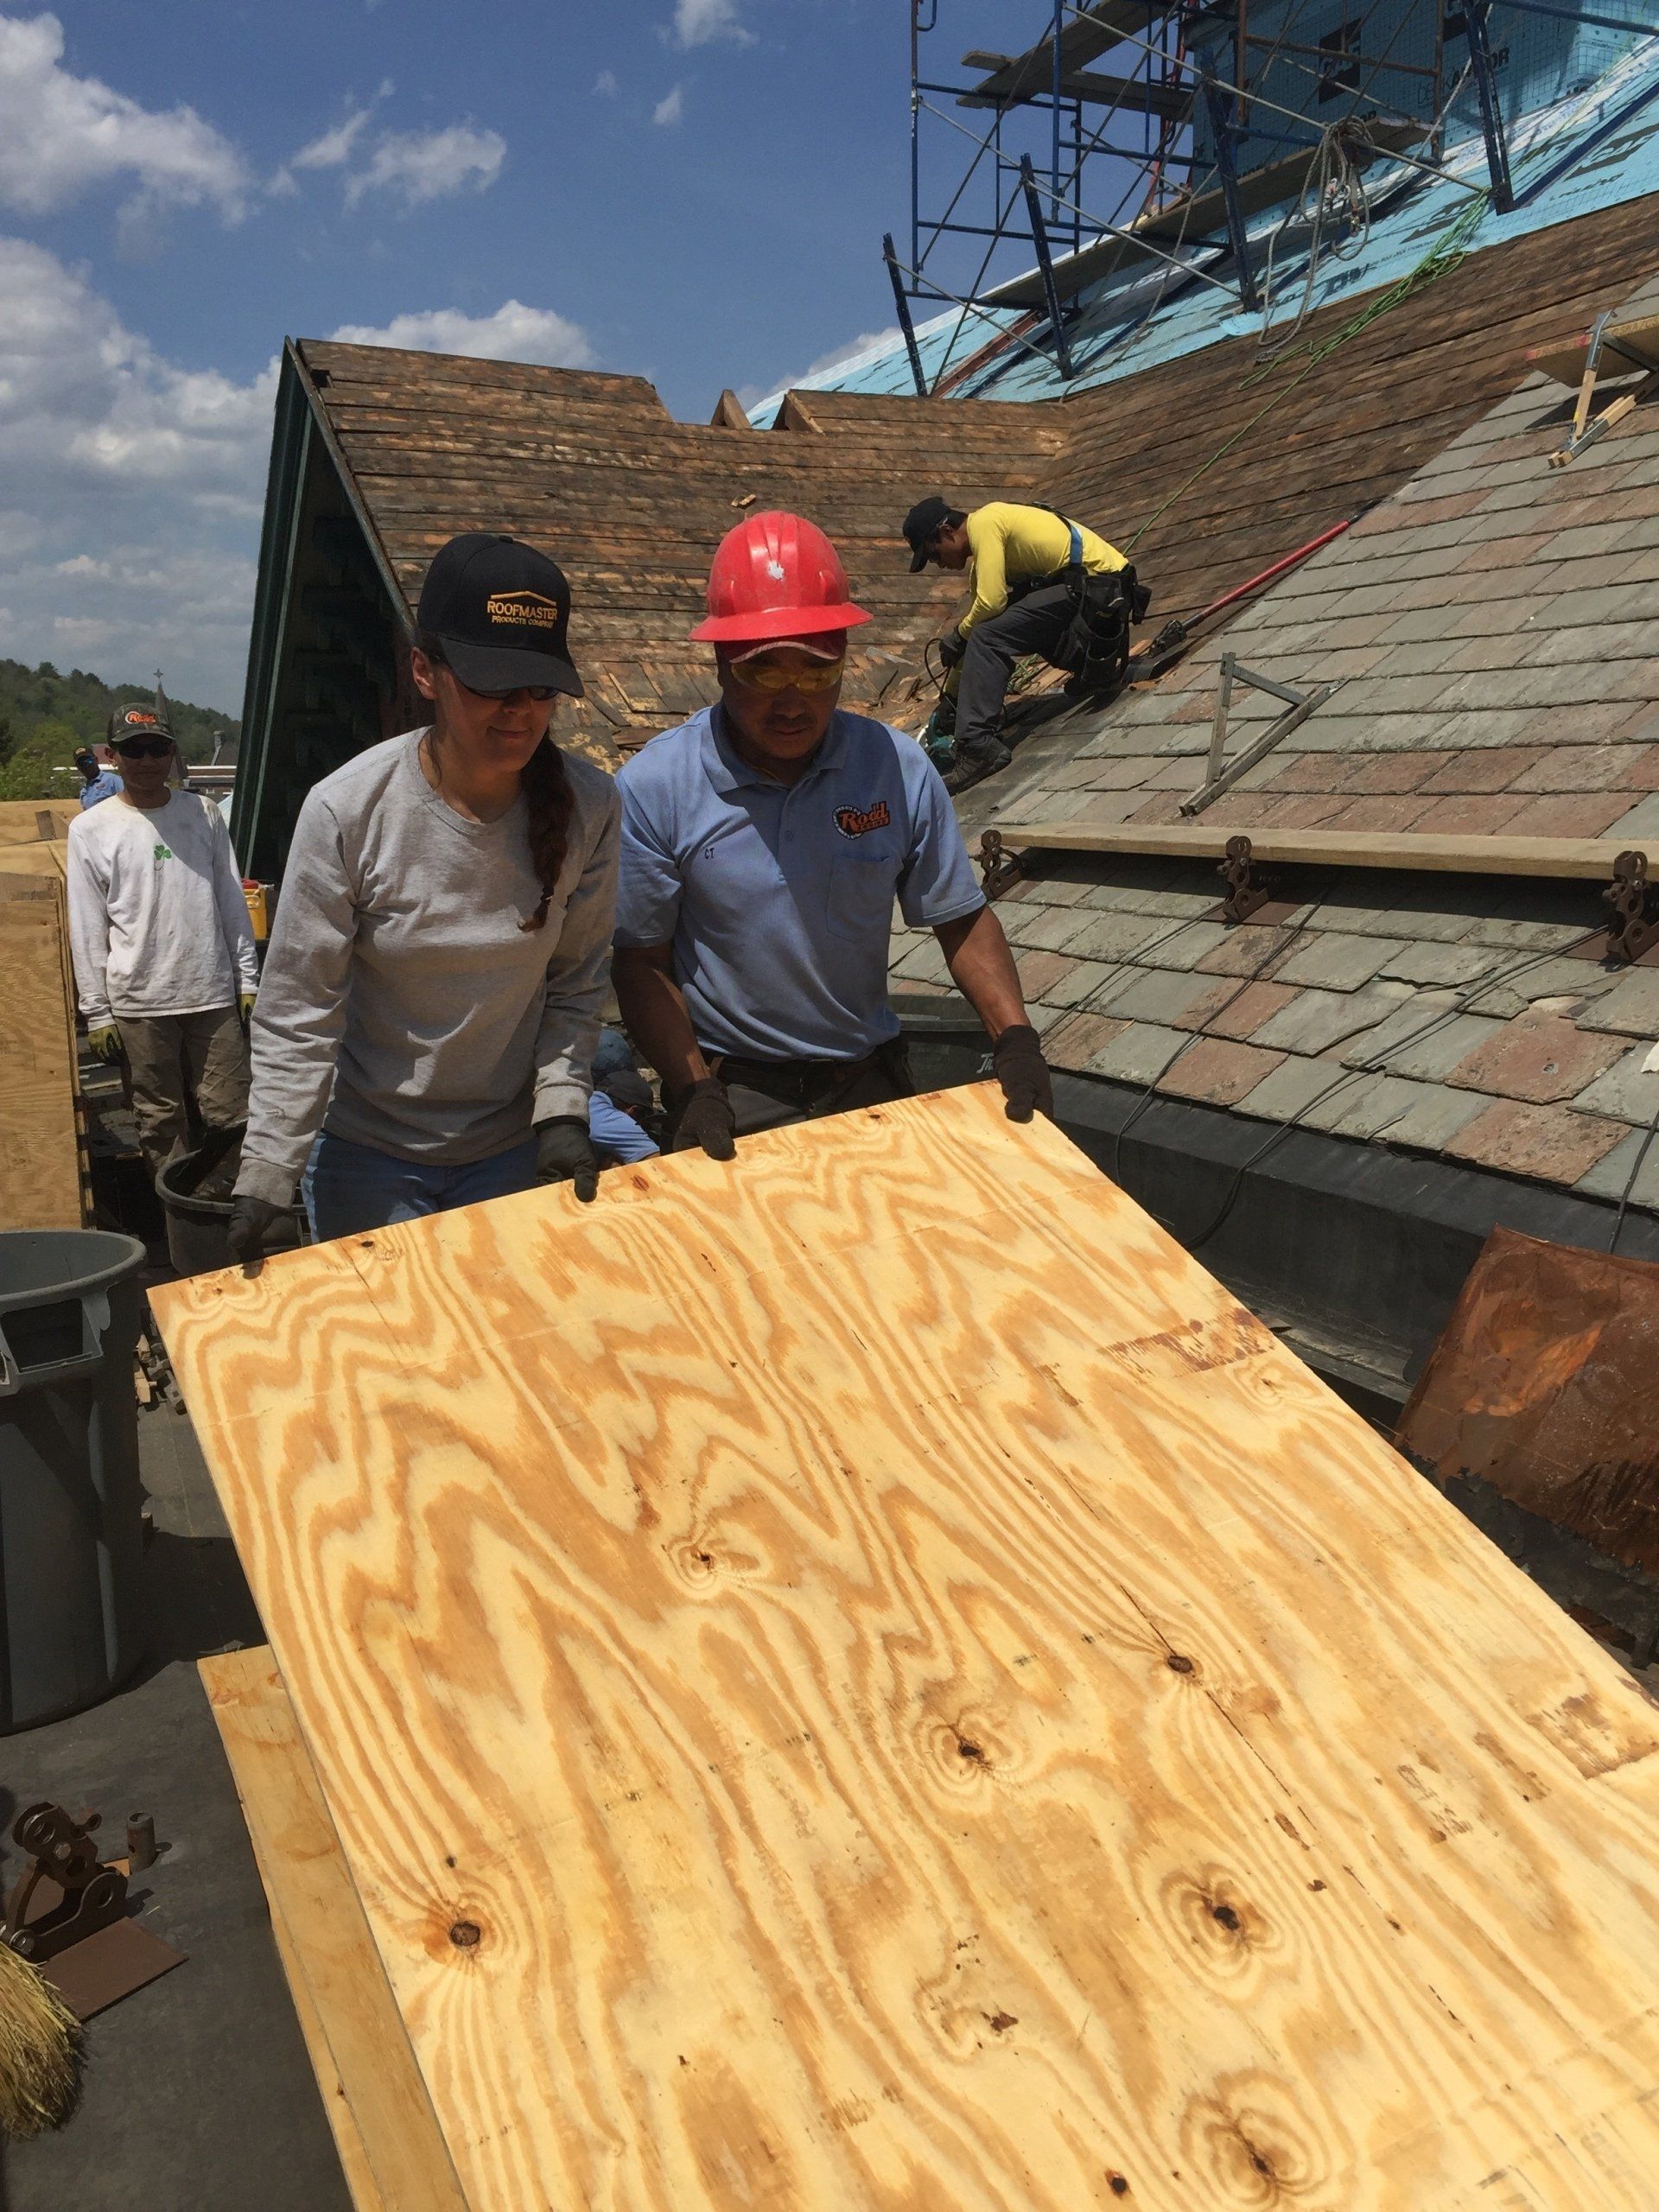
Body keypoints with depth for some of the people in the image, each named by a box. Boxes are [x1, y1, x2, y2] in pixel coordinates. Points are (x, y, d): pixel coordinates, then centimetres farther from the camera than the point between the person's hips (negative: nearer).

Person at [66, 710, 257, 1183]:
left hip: (213, 993, 1)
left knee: (229, 1116, 2)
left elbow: (232, 904, 11)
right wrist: (96, 1013, -1)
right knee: (160, 1120, 6)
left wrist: (248, 981, 7)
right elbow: (87, 931, 1)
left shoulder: (204, 814, 8)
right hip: (140, 1002, -1)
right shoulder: (90, 829, 2)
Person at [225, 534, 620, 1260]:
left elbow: (576, 986, -2)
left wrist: (560, 1111, -12)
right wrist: (264, 1181, -15)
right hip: (367, 1151, -2)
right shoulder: (346, 810, -18)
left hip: (512, 1149, 2)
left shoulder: (588, 807, -12)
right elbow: (296, 1017, -13)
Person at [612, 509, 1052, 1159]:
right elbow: (642, 961, -8)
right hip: (732, 1092, -2)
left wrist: (1014, 1038, -11)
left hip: (871, 1080, 3)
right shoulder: (654, 789, -13)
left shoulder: (898, 768, -7)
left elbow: (962, 919, 1)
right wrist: (694, 1092, -18)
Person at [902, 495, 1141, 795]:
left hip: (1096, 585, -10)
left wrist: (957, 635, 0)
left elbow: (990, 602, -19)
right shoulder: (979, 558, 21)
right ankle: (1095, 665, 24)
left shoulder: (984, 523, -9)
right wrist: (950, 698, 27)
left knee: (988, 638, -18)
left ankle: (978, 745, -26)